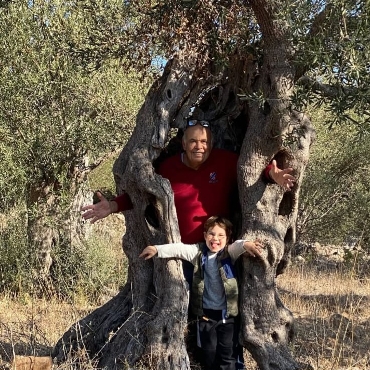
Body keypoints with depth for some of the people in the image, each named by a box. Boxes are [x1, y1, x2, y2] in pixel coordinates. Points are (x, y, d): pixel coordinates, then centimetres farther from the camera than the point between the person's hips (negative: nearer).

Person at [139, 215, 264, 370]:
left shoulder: (229, 252, -6)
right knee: (209, 352, 14)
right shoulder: (198, 251, 0)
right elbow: (178, 249, -5)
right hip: (205, 313, 2)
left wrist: (247, 244, -49)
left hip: (226, 313, -2)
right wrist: (156, 249, -18)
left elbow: (238, 246, -26)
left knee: (227, 352, 6)